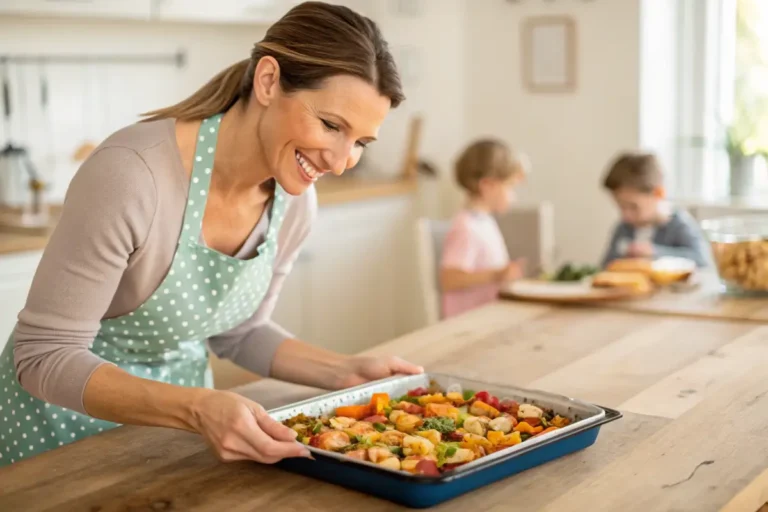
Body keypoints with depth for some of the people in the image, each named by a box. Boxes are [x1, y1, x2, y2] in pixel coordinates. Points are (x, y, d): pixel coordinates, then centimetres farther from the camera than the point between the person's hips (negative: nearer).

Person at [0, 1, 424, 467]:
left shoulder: (295, 203, -12)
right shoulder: (132, 173, -32)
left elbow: (237, 333, 3)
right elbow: (44, 356, -26)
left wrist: (349, 373, -9)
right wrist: (196, 409, -38)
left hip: (178, 408, 5)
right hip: (68, 408, -5)